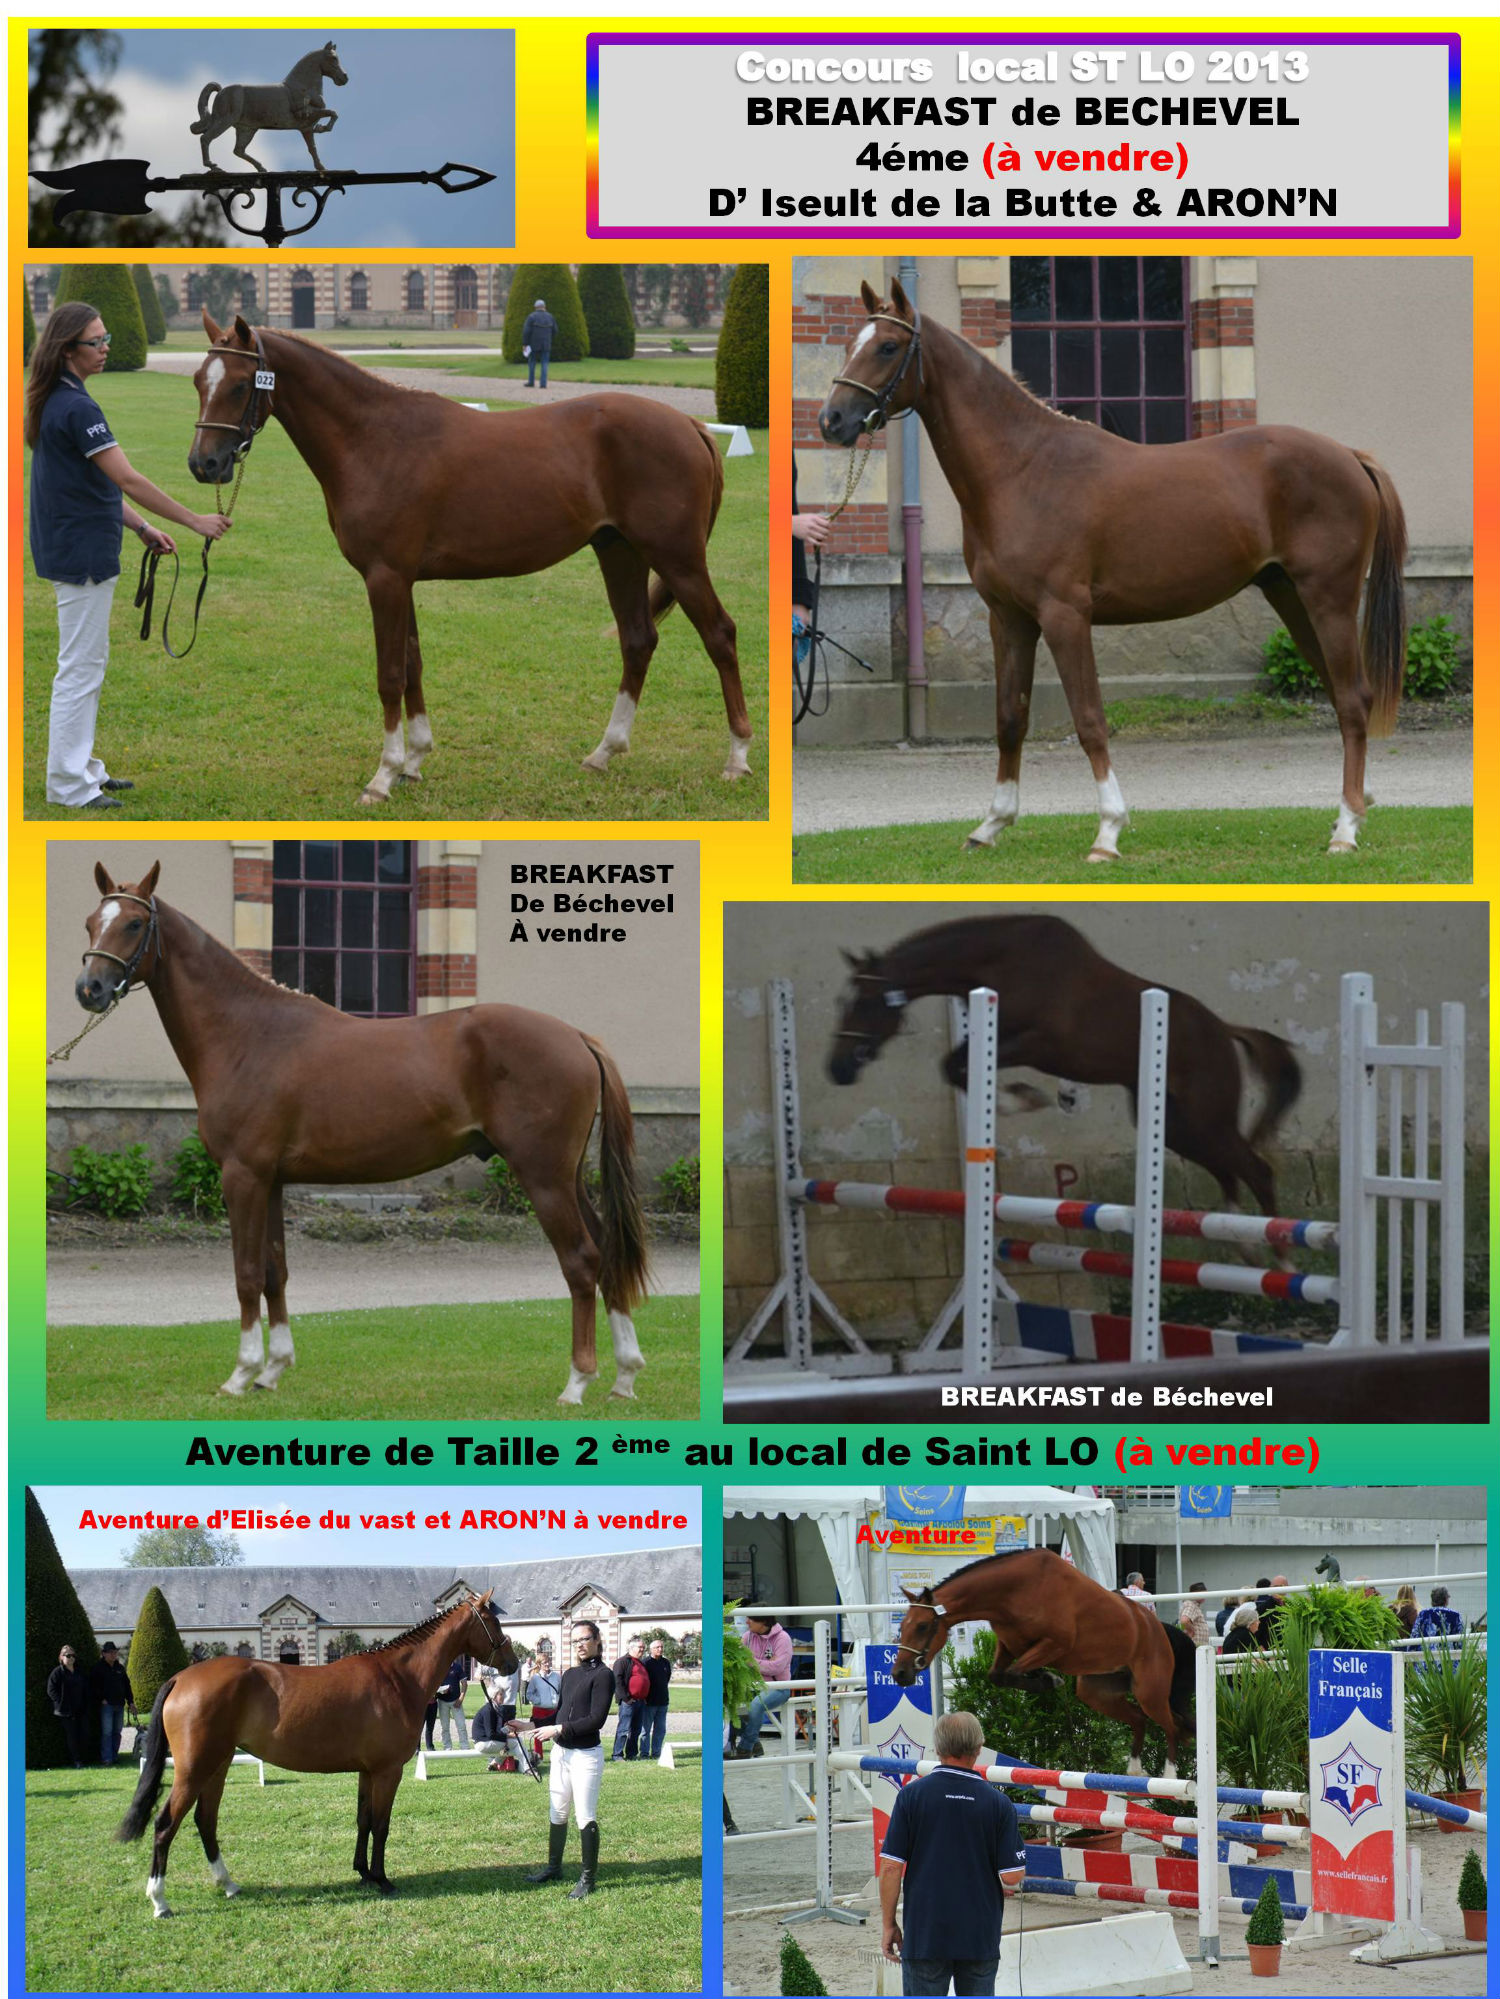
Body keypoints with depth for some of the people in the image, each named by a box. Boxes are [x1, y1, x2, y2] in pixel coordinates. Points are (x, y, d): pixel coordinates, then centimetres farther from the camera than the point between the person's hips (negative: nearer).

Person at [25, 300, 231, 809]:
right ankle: (67, 784, -1)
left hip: (73, 551, 10)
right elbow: (129, 480, -22)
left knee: (87, 664, 16)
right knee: (80, 667, -5)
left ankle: (82, 767, 22)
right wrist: (194, 521, -18)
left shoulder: (57, 403, 11)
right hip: (82, 553, -10)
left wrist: (142, 529, 14)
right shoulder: (77, 408, -20)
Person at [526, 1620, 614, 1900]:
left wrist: (559, 1729, -19)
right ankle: (554, 1867, 29)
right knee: (556, 1814, 16)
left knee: (586, 1818, -2)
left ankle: (587, 1879, 5)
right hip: (561, 1751, 8)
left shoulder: (602, 1675, -12)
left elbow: (596, 1719, -18)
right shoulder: (570, 1675, 11)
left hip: (585, 1754, -8)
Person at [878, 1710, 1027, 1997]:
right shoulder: (999, 1804, -4)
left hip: (924, 1937, -1)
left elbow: (891, 1867, -6)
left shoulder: (911, 1796, -5)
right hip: (981, 1939, 1)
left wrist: (888, 1924, 4)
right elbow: (1012, 1877, -6)